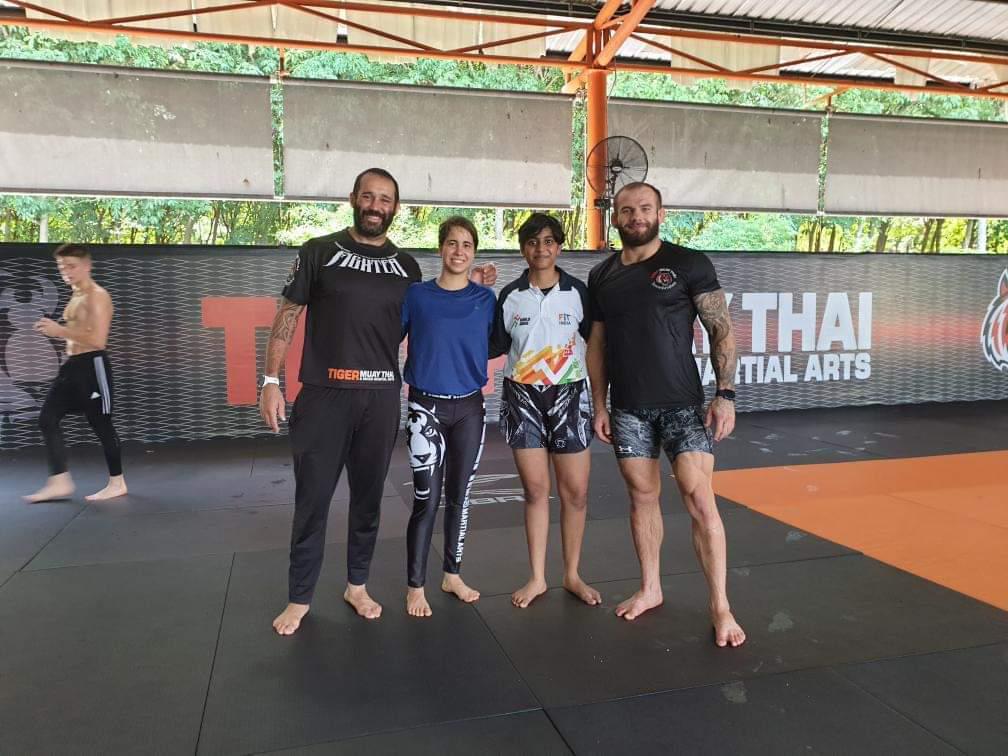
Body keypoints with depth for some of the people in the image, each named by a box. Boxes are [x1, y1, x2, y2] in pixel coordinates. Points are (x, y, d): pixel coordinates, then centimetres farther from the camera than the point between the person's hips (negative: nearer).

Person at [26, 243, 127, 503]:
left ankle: (117, 483, 12)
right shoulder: (75, 297, 17)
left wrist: (61, 331, -20)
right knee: (47, 419, 3)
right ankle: (60, 482, 7)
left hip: (92, 365, -9)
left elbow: (98, 340, -23)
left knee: (101, 424, -1)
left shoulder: (97, 296, -13)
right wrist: (55, 329, 10)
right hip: (72, 365, 9)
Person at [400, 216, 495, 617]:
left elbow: (495, 345, 10)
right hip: (427, 407, -2)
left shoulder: (486, 299, 3)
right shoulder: (416, 295, -2)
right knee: (427, 499, -2)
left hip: (469, 407, 3)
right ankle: (415, 586, 12)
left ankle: (452, 574, 28)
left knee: (459, 495, 12)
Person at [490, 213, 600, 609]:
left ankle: (572, 575, 18)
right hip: (522, 397, 1)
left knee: (575, 491, 1)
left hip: (569, 394, 0)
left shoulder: (578, 292, 0)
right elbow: (495, 348, 7)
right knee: (535, 489, 4)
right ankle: (537, 577, 17)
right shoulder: (509, 295, 3)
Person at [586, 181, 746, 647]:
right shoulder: (601, 276, 8)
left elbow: (722, 331, -4)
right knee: (642, 497, 11)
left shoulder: (688, 264, -3)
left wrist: (725, 394, -13)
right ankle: (650, 588, 26)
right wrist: (600, 406, 8)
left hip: (682, 404, -3)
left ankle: (720, 606, 4)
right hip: (629, 409, 4)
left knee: (699, 499, -7)